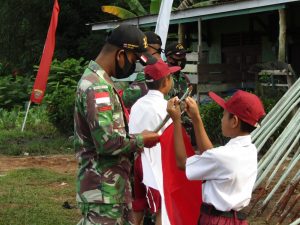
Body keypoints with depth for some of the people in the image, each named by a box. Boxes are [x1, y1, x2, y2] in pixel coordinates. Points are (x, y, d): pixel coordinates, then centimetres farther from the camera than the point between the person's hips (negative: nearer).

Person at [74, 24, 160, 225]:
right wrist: (140, 140, -11)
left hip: (114, 186, 10)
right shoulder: (97, 87, -20)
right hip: (103, 191, -10)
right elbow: (107, 142, -26)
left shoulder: (100, 81, 14)